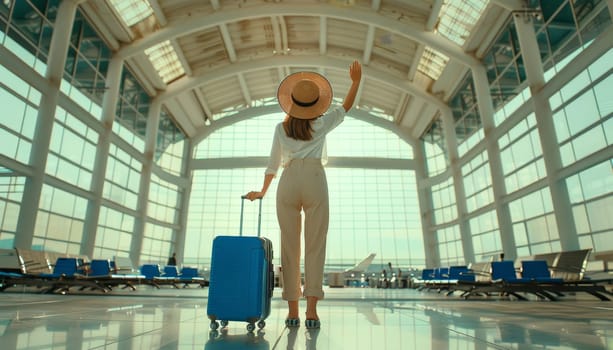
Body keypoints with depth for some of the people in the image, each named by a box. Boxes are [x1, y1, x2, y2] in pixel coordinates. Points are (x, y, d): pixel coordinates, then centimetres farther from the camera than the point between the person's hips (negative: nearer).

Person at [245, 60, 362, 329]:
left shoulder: (281, 128, 15)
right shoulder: (321, 124, 12)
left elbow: (273, 164, 19)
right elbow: (345, 107, 29)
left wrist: (262, 192, 30)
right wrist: (356, 81, 32)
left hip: (288, 183, 2)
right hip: (314, 180, -1)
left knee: (289, 247, 2)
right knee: (315, 247, -3)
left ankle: (292, 311, 2)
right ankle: (311, 311, -8)